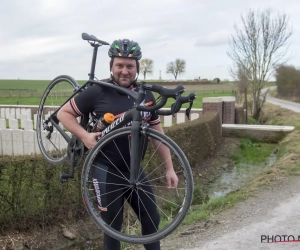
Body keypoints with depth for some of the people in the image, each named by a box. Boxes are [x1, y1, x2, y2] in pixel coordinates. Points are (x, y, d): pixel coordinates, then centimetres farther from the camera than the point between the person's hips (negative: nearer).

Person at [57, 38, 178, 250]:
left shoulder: (146, 94, 0)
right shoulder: (98, 92, -11)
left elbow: (157, 132, 6)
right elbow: (64, 113, -1)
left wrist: (169, 167, 5)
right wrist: (84, 135, -17)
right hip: (107, 170, -3)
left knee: (152, 219, 11)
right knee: (113, 225, 9)